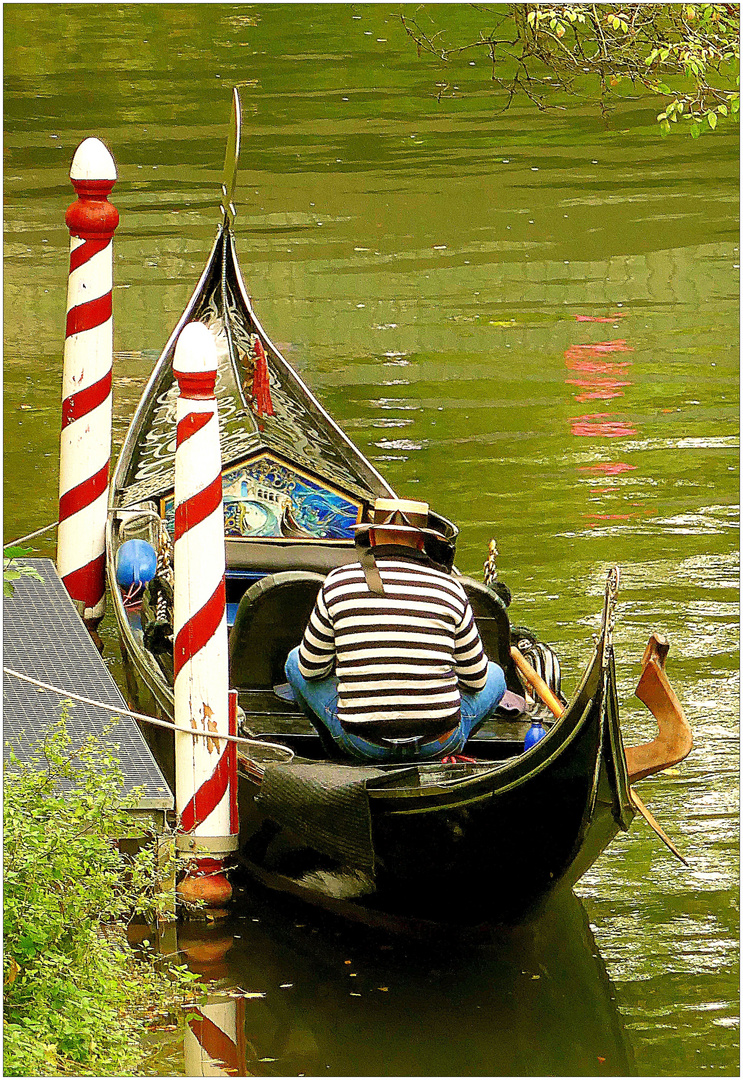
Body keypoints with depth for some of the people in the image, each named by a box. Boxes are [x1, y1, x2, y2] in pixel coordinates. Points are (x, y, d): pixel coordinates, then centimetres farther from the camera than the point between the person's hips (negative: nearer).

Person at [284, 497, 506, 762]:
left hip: (361, 746, 0)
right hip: (438, 745, 0)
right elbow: (475, 679, 8)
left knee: (297, 662, 27)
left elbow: (312, 668, 7)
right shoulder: (449, 588, -1)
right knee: (495, 675, 31)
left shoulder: (338, 583, -3)